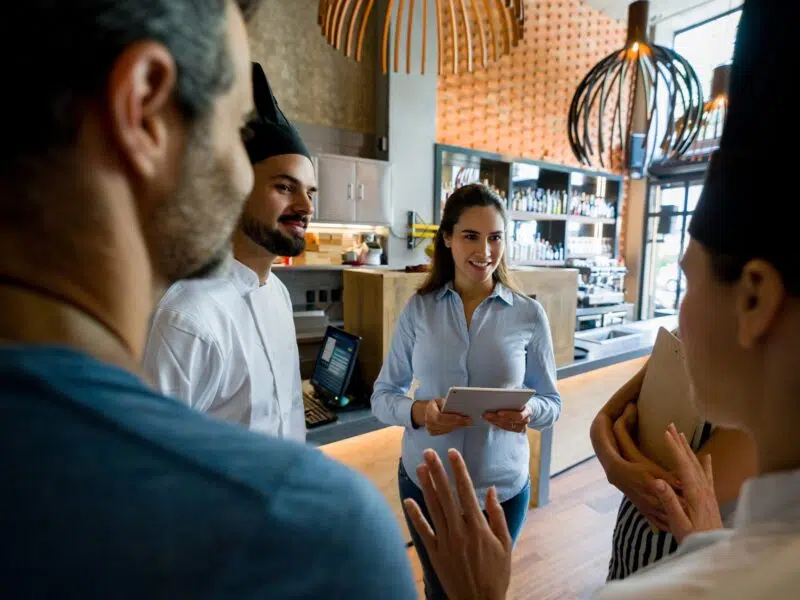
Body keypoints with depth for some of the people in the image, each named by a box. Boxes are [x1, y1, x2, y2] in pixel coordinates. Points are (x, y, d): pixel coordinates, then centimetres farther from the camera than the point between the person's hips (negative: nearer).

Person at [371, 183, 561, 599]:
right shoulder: (418, 309, -9)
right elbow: (382, 396, -4)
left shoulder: (529, 314, -9)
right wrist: (417, 411, -24)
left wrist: (528, 412, -22)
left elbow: (552, 402, -1)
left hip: (502, 487, 0)